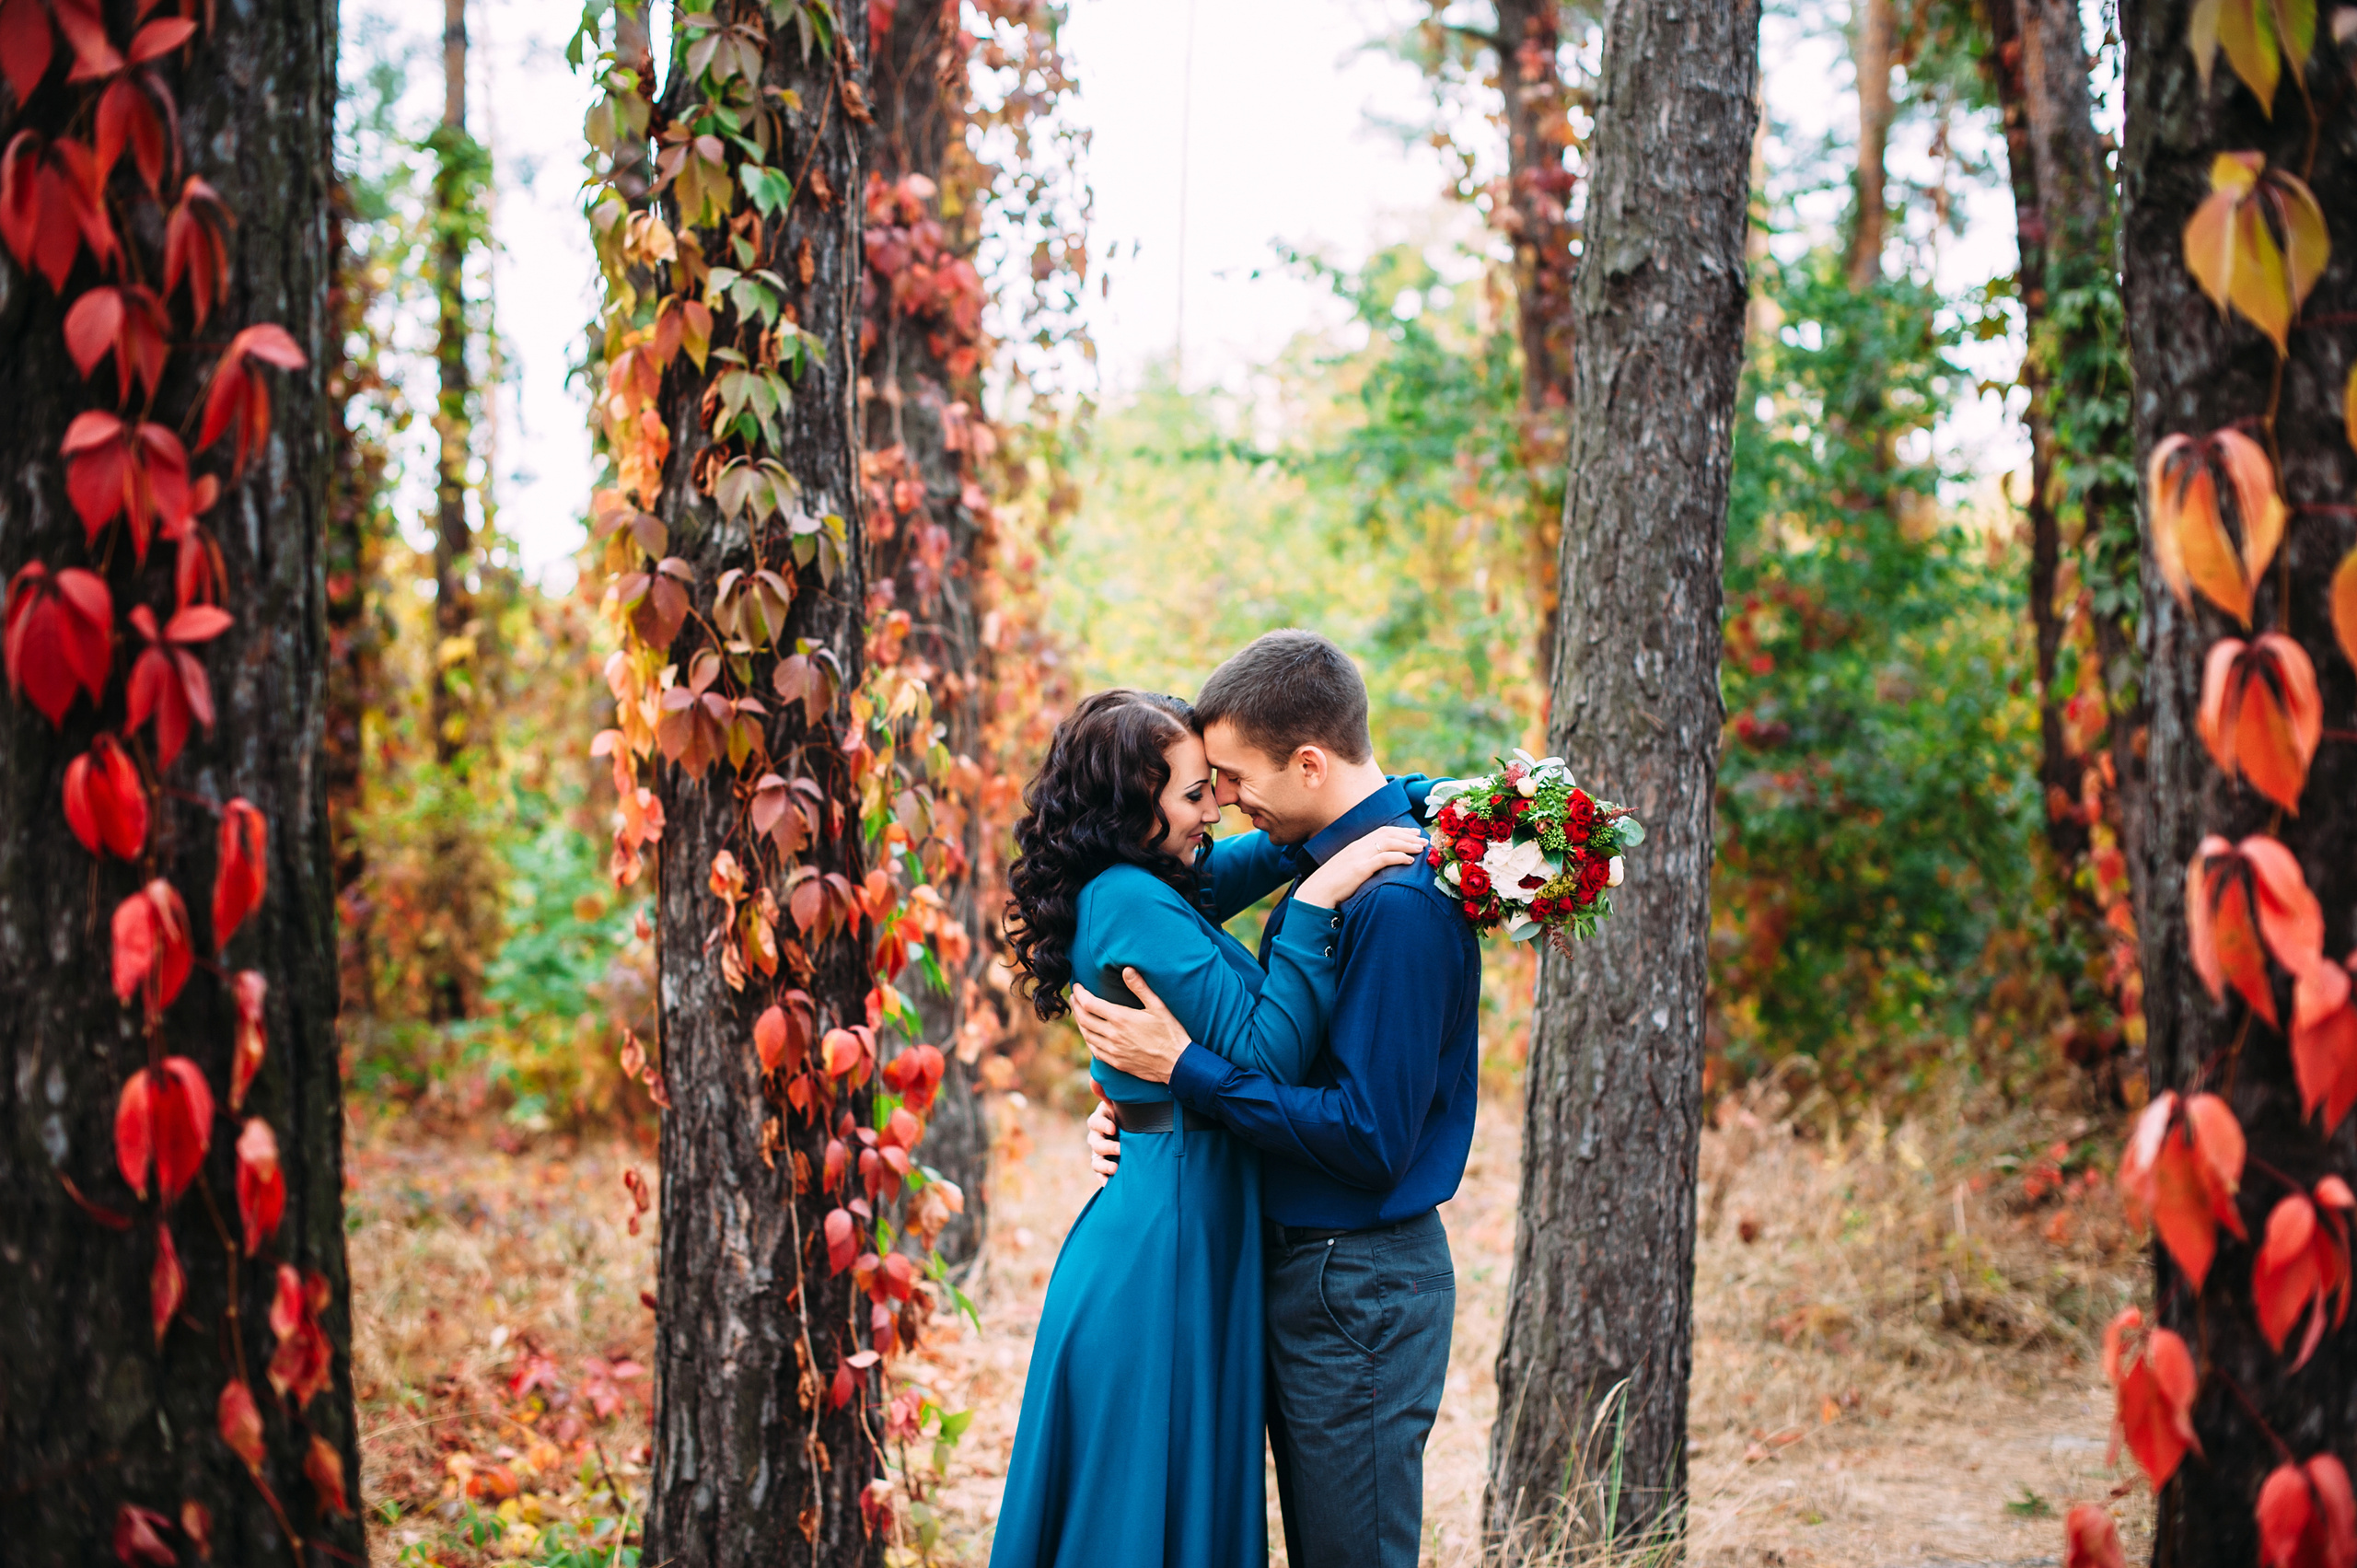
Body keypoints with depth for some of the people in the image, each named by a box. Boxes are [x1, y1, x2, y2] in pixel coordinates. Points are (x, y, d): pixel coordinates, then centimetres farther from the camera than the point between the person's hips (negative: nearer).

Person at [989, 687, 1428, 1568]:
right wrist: (1316, 902, -21)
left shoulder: (1129, 892, 8)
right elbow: (1266, 1057, -22)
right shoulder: (1133, 905, -19)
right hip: (1173, 1232, -9)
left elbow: (1228, 869, 25)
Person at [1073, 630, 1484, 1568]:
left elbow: (1370, 1141, -24)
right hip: (1301, 1263, 10)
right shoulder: (1327, 866, 7)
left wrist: (1185, 1067, -19)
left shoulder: (1398, 901, -22)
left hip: (1361, 1289, -10)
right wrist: (1140, 1104, 0)